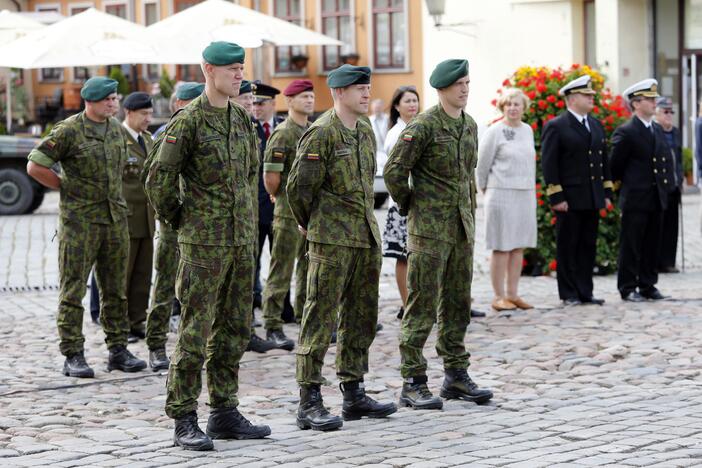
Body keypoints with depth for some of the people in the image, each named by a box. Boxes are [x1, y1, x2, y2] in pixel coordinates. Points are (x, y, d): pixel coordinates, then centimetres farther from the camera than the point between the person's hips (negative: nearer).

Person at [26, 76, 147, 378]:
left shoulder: (116, 128, 10)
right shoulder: (69, 131, -11)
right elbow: (35, 166, -11)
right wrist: (66, 187, -6)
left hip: (115, 219, 6)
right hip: (80, 220, -6)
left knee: (115, 289, 10)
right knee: (73, 289, -2)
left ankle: (118, 350, 17)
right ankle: (73, 356, 2)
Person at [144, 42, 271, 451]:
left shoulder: (243, 118, 11)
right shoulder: (188, 121, -11)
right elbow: (159, 180, -10)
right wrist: (179, 220, 0)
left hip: (242, 240, 7)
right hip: (204, 244, -7)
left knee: (234, 330, 11)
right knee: (195, 332, -5)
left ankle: (225, 413, 19)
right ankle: (184, 421, -1)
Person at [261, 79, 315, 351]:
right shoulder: (283, 134, -12)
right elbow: (270, 176, -15)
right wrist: (278, 197, 0)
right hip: (289, 213, -7)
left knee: (310, 268, 13)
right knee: (281, 272, -3)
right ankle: (273, 328, 0)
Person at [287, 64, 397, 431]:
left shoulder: (365, 131, 13)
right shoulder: (322, 132, -12)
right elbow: (299, 185, -12)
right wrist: (308, 223, 2)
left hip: (366, 236, 8)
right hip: (332, 239, -8)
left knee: (361, 318, 12)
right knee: (320, 318, -6)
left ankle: (354, 394, 21)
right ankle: (309, 403, -3)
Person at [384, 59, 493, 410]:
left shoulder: (470, 125, 12)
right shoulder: (423, 126, -13)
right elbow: (394, 172, -14)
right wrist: (410, 207, -3)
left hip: (462, 228, 7)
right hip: (429, 229, -7)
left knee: (457, 305, 12)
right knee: (422, 306, -5)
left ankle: (456, 377, 20)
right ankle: (413, 384, -2)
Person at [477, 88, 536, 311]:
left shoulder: (527, 130, 11)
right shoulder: (495, 131, -7)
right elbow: (482, 164, -2)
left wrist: (530, 188, 15)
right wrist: (486, 190, 5)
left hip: (526, 194, 6)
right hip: (501, 194, -6)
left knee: (518, 247, 7)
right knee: (501, 247, -4)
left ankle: (513, 294, 13)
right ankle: (498, 297, 0)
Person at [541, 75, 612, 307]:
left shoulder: (596, 125, 14)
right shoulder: (556, 127, -7)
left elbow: (604, 161, 18)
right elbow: (548, 164, -11)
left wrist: (607, 192, 12)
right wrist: (556, 197, -16)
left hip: (593, 199, 6)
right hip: (569, 199, -6)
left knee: (588, 246, 8)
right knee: (567, 247, 1)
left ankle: (585, 292, 14)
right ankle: (568, 294, 7)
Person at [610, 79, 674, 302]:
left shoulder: (658, 131, 14)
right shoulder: (625, 132, -10)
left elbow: (666, 160, 21)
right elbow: (615, 165, -7)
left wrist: (667, 182, 11)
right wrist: (623, 186, 2)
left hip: (656, 198, 7)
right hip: (635, 198, -7)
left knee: (652, 245, 10)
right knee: (631, 245, -2)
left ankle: (648, 286, 18)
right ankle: (628, 288, 4)